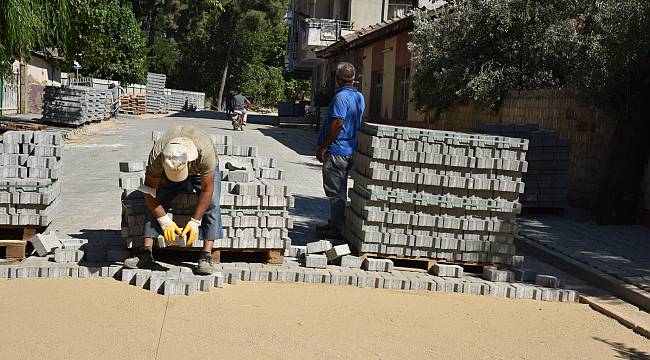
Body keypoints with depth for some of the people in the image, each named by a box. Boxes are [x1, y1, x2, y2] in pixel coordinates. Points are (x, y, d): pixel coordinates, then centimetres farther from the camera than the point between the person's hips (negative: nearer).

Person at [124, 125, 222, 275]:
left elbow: (207, 190, -34)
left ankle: (206, 256, -23)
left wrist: (194, 223, -33)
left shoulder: (205, 151, -44)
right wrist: (165, 222, -30)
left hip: (203, 171, -2)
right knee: (156, 205, -15)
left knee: (211, 204, -23)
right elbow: (149, 191, -27)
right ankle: (146, 254, -14)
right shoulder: (157, 155, -38)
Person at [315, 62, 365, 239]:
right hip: (350, 150, 9)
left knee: (335, 192, -2)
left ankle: (337, 229, 3)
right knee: (340, 190, 17)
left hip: (336, 151, -9)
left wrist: (323, 148, -18)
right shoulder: (359, 97, 11)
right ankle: (335, 223, 26)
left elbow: (337, 124, -23)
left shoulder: (341, 96, -17)